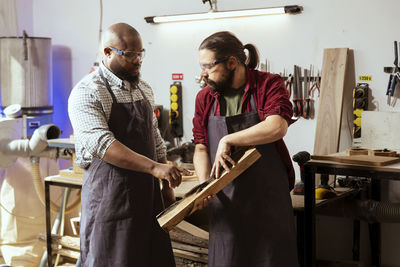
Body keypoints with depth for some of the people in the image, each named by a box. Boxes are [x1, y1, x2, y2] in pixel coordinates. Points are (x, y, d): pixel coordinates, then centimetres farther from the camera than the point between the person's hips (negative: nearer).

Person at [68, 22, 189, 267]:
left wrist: (167, 186, 15)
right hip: (110, 196, -7)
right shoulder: (86, 93, -11)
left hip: (148, 194, 7)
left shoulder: (144, 89, 13)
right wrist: (154, 167, -32)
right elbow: (102, 144, -24)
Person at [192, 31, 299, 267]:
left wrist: (228, 140, -19)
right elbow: (201, 148, 8)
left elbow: (277, 127, -23)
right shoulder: (205, 98, 7)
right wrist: (205, 186, -8)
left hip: (268, 196, -3)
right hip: (225, 200, 3)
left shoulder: (269, 85, -6)